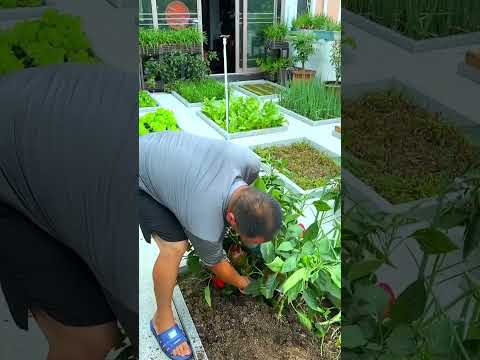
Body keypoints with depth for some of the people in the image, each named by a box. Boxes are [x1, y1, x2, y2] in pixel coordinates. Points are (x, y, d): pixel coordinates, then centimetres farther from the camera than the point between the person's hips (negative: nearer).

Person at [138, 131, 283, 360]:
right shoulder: (205, 225, -35)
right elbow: (215, 263, -13)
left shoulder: (250, 163, -24)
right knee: (174, 247, -18)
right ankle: (162, 320, 6)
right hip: (141, 175, -7)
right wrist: (240, 282, 8)